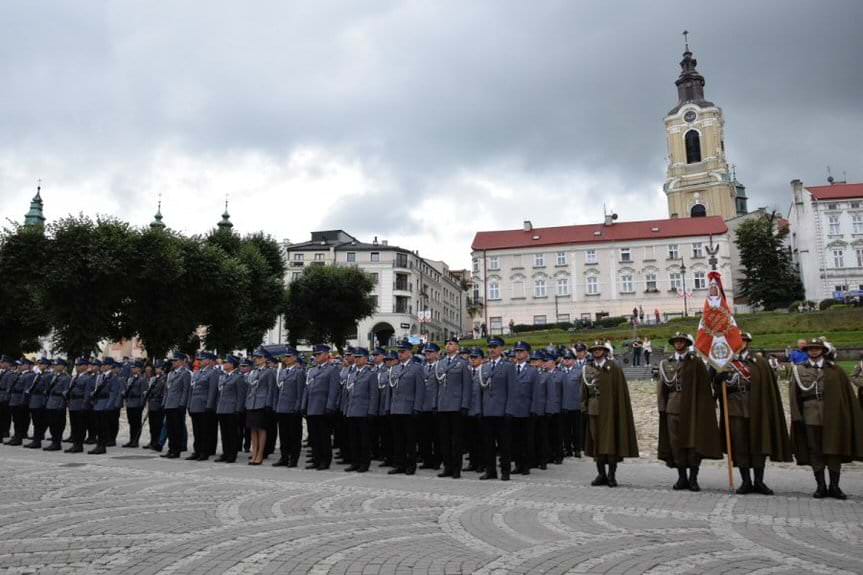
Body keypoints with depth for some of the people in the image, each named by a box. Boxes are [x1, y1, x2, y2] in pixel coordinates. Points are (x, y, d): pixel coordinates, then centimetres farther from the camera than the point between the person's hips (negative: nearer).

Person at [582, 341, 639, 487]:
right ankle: (601, 474, 13)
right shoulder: (587, 369, 10)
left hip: (610, 410, -4)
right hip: (594, 409, 4)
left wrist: (619, 411, -12)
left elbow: (620, 390, -5)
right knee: (596, 441, 6)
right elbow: (584, 392, 13)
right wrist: (585, 406, 5)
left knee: (611, 441, -2)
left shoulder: (614, 368, -1)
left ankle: (611, 475, 4)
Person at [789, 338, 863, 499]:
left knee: (834, 450, 3)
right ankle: (821, 486, 12)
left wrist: (845, 417, -3)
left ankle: (834, 486, 12)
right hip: (810, 416, 1)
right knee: (815, 451, 4)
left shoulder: (835, 370, 6)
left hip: (832, 416, 0)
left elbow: (847, 394, 5)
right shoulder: (798, 370, 7)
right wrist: (797, 416, -4)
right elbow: (794, 395, 5)